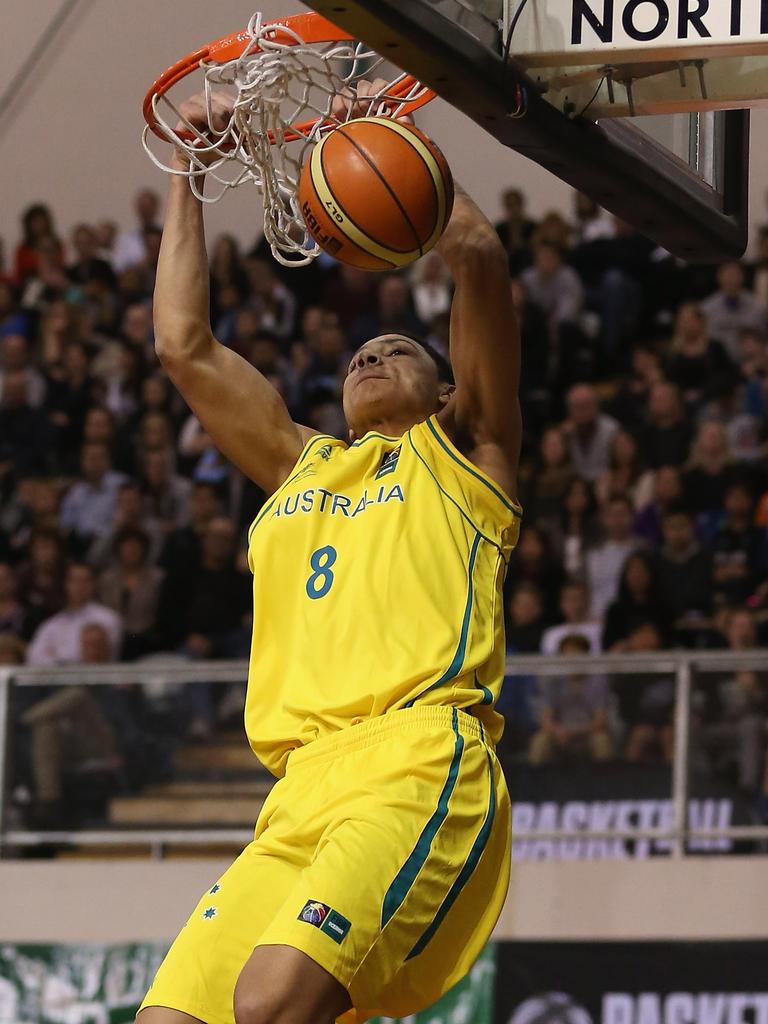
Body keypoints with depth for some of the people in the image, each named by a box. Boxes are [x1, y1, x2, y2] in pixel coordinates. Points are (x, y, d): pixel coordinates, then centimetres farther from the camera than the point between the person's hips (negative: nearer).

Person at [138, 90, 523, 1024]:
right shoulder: (299, 468, 32)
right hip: (301, 796, 6)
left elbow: (477, 254, 8)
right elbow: (183, 343, 31)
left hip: (422, 763, -6)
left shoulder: (459, 453, 19)